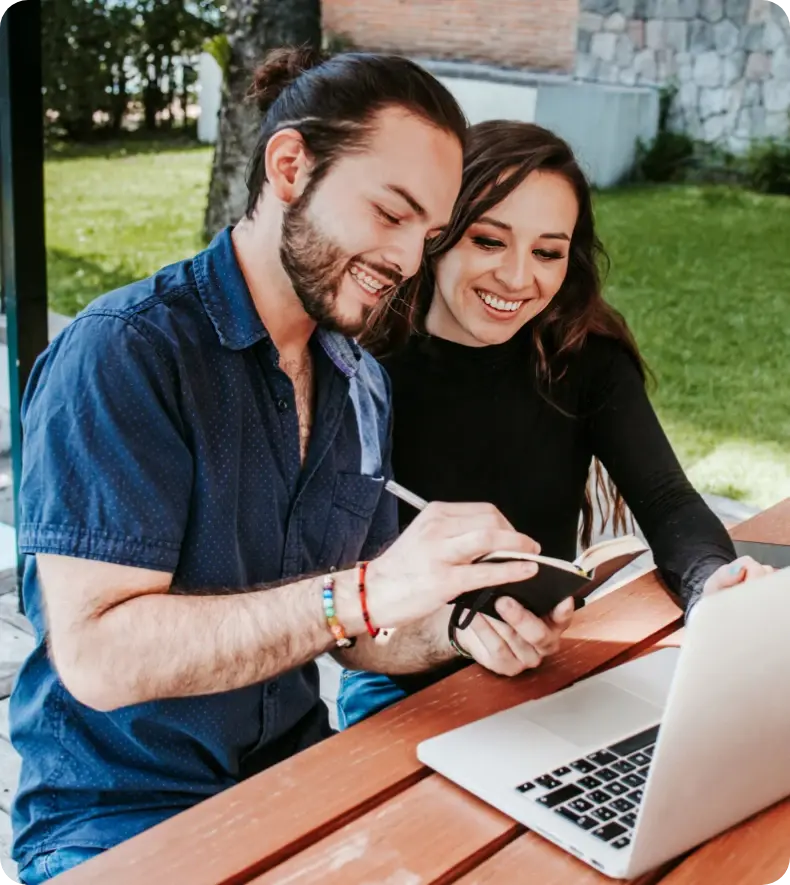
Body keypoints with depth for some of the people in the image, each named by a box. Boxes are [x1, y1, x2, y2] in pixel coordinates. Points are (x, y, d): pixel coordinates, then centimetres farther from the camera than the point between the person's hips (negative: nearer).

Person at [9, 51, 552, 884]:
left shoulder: (361, 386, 5)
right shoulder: (122, 353, -18)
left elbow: (350, 628, 8)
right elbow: (99, 657, -24)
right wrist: (365, 592, -30)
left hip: (298, 775, 6)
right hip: (116, 818, -6)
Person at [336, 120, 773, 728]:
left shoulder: (588, 358, -3)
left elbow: (667, 502, -10)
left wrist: (713, 582, -32)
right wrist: (448, 614, -39)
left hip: (548, 671, 4)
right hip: (401, 683, -3)